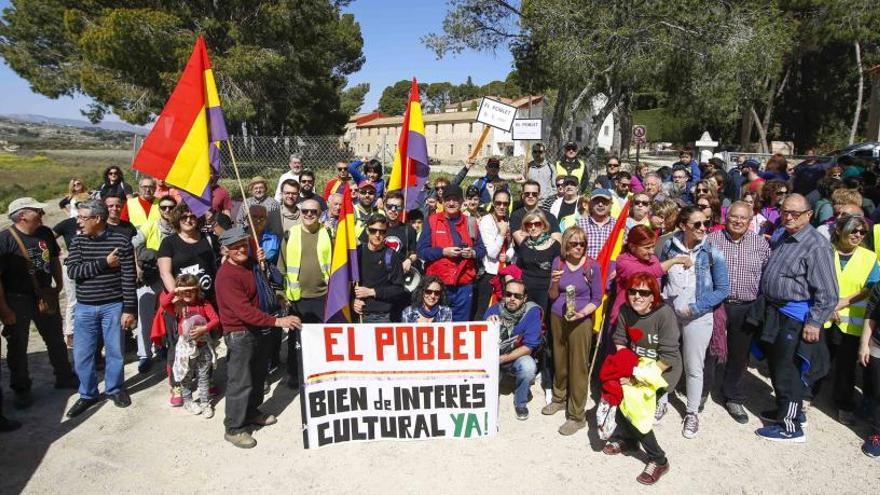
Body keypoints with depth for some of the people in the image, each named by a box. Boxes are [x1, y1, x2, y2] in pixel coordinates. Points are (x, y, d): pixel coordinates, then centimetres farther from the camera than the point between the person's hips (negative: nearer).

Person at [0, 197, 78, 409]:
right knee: (17, 347, 10)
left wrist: (59, 284, 13)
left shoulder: (45, 233, -2)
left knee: (56, 339, 17)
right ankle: (21, 390, 25)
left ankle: (64, 377, 34)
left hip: (45, 296, 5)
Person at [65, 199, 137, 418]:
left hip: (113, 306, -3)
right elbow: (72, 271, -9)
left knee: (114, 350, 9)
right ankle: (88, 394, 26)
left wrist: (129, 309, -11)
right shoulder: (78, 241, 2)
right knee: (82, 354, 8)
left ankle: (114, 388, 29)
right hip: (85, 307, 3)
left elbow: (129, 278, -9)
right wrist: (104, 263, -18)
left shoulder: (121, 241, -8)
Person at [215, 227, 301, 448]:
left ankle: (251, 412, 42)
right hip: (238, 334, -9)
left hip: (255, 330, 9)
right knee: (240, 382, 0)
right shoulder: (226, 275, -23)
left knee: (258, 374, 22)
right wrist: (277, 321, -35)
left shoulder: (249, 265, 5)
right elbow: (244, 310, -32)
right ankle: (233, 429, 15)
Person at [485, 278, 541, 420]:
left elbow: (528, 347, -17)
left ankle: (520, 402, 0)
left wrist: (501, 359, -24)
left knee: (528, 366, -33)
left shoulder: (532, 311, -17)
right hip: (492, 358, 1)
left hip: (517, 358, -1)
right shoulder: (494, 310, -12)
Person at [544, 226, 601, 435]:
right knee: (559, 361, 16)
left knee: (578, 367, 1)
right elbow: (552, 296, 4)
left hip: (580, 321, -3)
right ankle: (559, 399, 37)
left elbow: (597, 299, -3)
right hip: (557, 318, 4)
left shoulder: (592, 267, -9)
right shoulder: (558, 262, 0)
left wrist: (582, 312, -19)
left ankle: (577, 415, 12)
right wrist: (554, 283, -17)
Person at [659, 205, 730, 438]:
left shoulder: (712, 253, -11)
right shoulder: (669, 246, -4)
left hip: (697, 317, -2)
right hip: (668, 313, 2)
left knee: (694, 367, 8)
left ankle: (692, 413, 27)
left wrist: (694, 308, -14)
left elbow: (723, 289, -7)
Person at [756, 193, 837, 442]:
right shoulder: (779, 237, 8)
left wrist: (814, 322, -20)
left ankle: (790, 427, 16)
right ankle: (787, 410, 38)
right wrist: (766, 307, 17)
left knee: (788, 372, 2)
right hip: (774, 312, 8)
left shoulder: (816, 245, -17)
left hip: (795, 318, -8)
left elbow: (827, 292, -18)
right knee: (776, 367, 19)